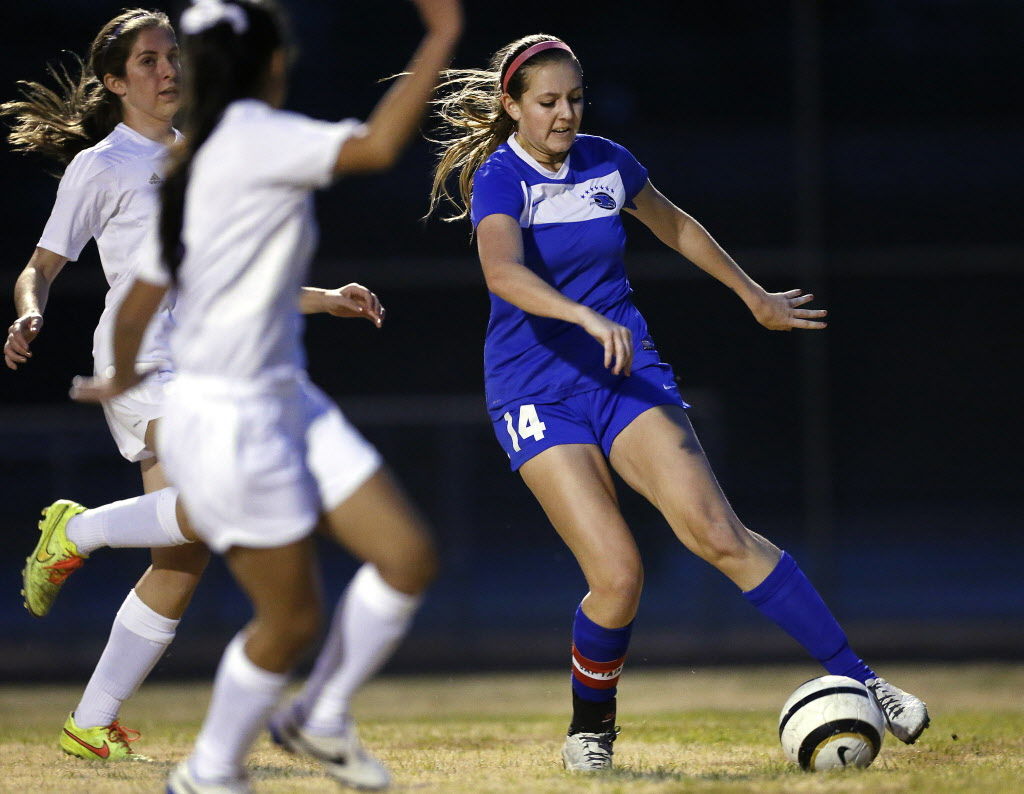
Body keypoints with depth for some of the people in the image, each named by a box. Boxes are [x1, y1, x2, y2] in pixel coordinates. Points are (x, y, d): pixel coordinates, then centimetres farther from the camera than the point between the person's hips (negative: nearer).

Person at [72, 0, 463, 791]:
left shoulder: (195, 163, 11)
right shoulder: (251, 133, -16)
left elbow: (137, 306, 18)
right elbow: (377, 146, -31)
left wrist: (122, 378, 36)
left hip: (288, 405, 9)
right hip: (227, 421, -9)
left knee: (409, 558, 3)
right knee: (292, 618, 3)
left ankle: (320, 718, 21)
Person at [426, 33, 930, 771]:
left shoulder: (605, 162, 5)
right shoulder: (499, 179, -12)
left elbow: (676, 227, 25)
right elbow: (503, 273, -33)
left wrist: (755, 295, 33)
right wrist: (587, 317, -47)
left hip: (627, 375, 3)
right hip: (537, 395, -3)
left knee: (716, 532, -17)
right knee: (618, 575, -17)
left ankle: (860, 682, -14)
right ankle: (590, 728, 10)